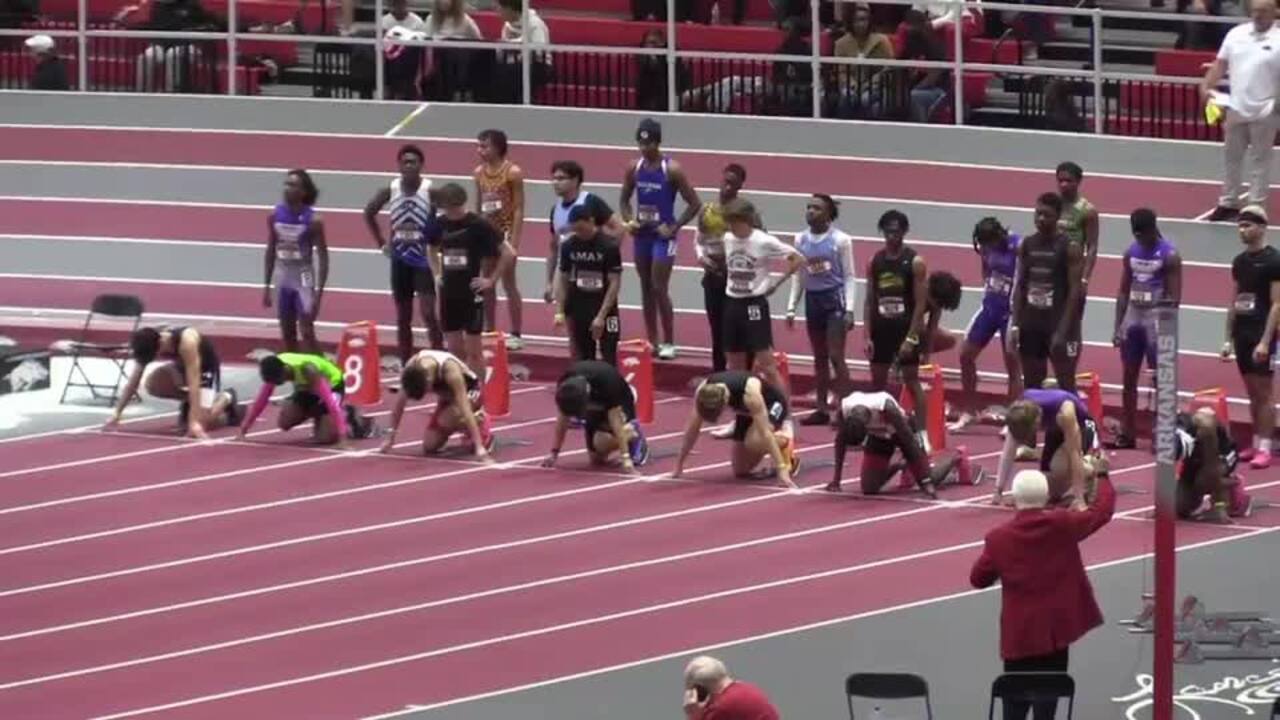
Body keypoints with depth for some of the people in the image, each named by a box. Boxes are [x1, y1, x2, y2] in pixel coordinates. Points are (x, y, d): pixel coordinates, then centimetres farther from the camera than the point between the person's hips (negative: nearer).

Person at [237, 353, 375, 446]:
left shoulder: (307, 370, -41)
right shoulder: (275, 368, -22)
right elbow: (261, 400, -10)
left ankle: (352, 419, 9)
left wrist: (342, 439, -51)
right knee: (284, 423, -4)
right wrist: (243, 430, -13)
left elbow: (330, 402, -45)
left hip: (332, 385, -6)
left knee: (325, 437, -19)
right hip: (307, 387, 6)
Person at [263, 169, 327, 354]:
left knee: (307, 333, -9)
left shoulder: (313, 220, -13)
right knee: (287, 335, 11)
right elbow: (270, 251, 9)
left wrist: (319, 292, -16)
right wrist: (266, 286, 9)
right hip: (282, 278, 5)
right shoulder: (275, 216, 0)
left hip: (303, 278, -5)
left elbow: (323, 256, -11)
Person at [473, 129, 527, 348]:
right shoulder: (480, 173, 7)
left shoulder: (513, 173, -11)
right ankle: (489, 331, 18)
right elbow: (477, 206, 13)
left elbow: (519, 209, -12)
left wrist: (514, 241, -17)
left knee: (509, 283, -2)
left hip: (505, 231, -6)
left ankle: (515, 335, 4)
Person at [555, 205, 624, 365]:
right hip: (578, 310, 4)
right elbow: (562, 279, 9)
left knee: (607, 360, -7)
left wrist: (601, 316, -18)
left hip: (605, 309, -4)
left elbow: (614, 283, -12)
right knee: (582, 360, 8)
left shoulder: (609, 246, -11)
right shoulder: (569, 246, 1)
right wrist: (560, 312, -1)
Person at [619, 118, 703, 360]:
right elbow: (625, 199, 17)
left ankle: (669, 343, 1)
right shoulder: (634, 168, 3)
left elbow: (694, 203, -10)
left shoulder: (671, 170, -13)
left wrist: (674, 227, -13)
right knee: (646, 289, 9)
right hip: (641, 234, 5)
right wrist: (629, 220, -1)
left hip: (662, 235, -5)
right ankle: (652, 342, 17)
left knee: (659, 288, -9)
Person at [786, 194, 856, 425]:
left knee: (835, 356, -11)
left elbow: (849, 276, -5)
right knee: (819, 357, 10)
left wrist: (849, 309, -12)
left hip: (835, 298, -5)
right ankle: (822, 408, 15)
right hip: (813, 299, 5)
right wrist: (791, 307, 10)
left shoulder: (840, 240, -7)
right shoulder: (801, 240, 7)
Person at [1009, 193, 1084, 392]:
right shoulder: (1026, 245, 6)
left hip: (1057, 325, -5)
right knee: (1031, 385, 11)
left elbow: (1075, 291, -12)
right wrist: (1015, 325, 2)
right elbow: (1020, 286, 10)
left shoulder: (1070, 248, -9)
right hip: (1030, 325, 6)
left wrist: (1063, 331, -18)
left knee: (1066, 386, -3)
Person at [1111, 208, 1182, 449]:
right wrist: (1118, 326, 7)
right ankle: (1127, 432, 15)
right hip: (1133, 317, 6)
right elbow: (1124, 292, 12)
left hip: (1156, 319, -6)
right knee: (1129, 377, 9)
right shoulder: (1131, 252, 8)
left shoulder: (1169, 255, -9)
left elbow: (1174, 296, -12)